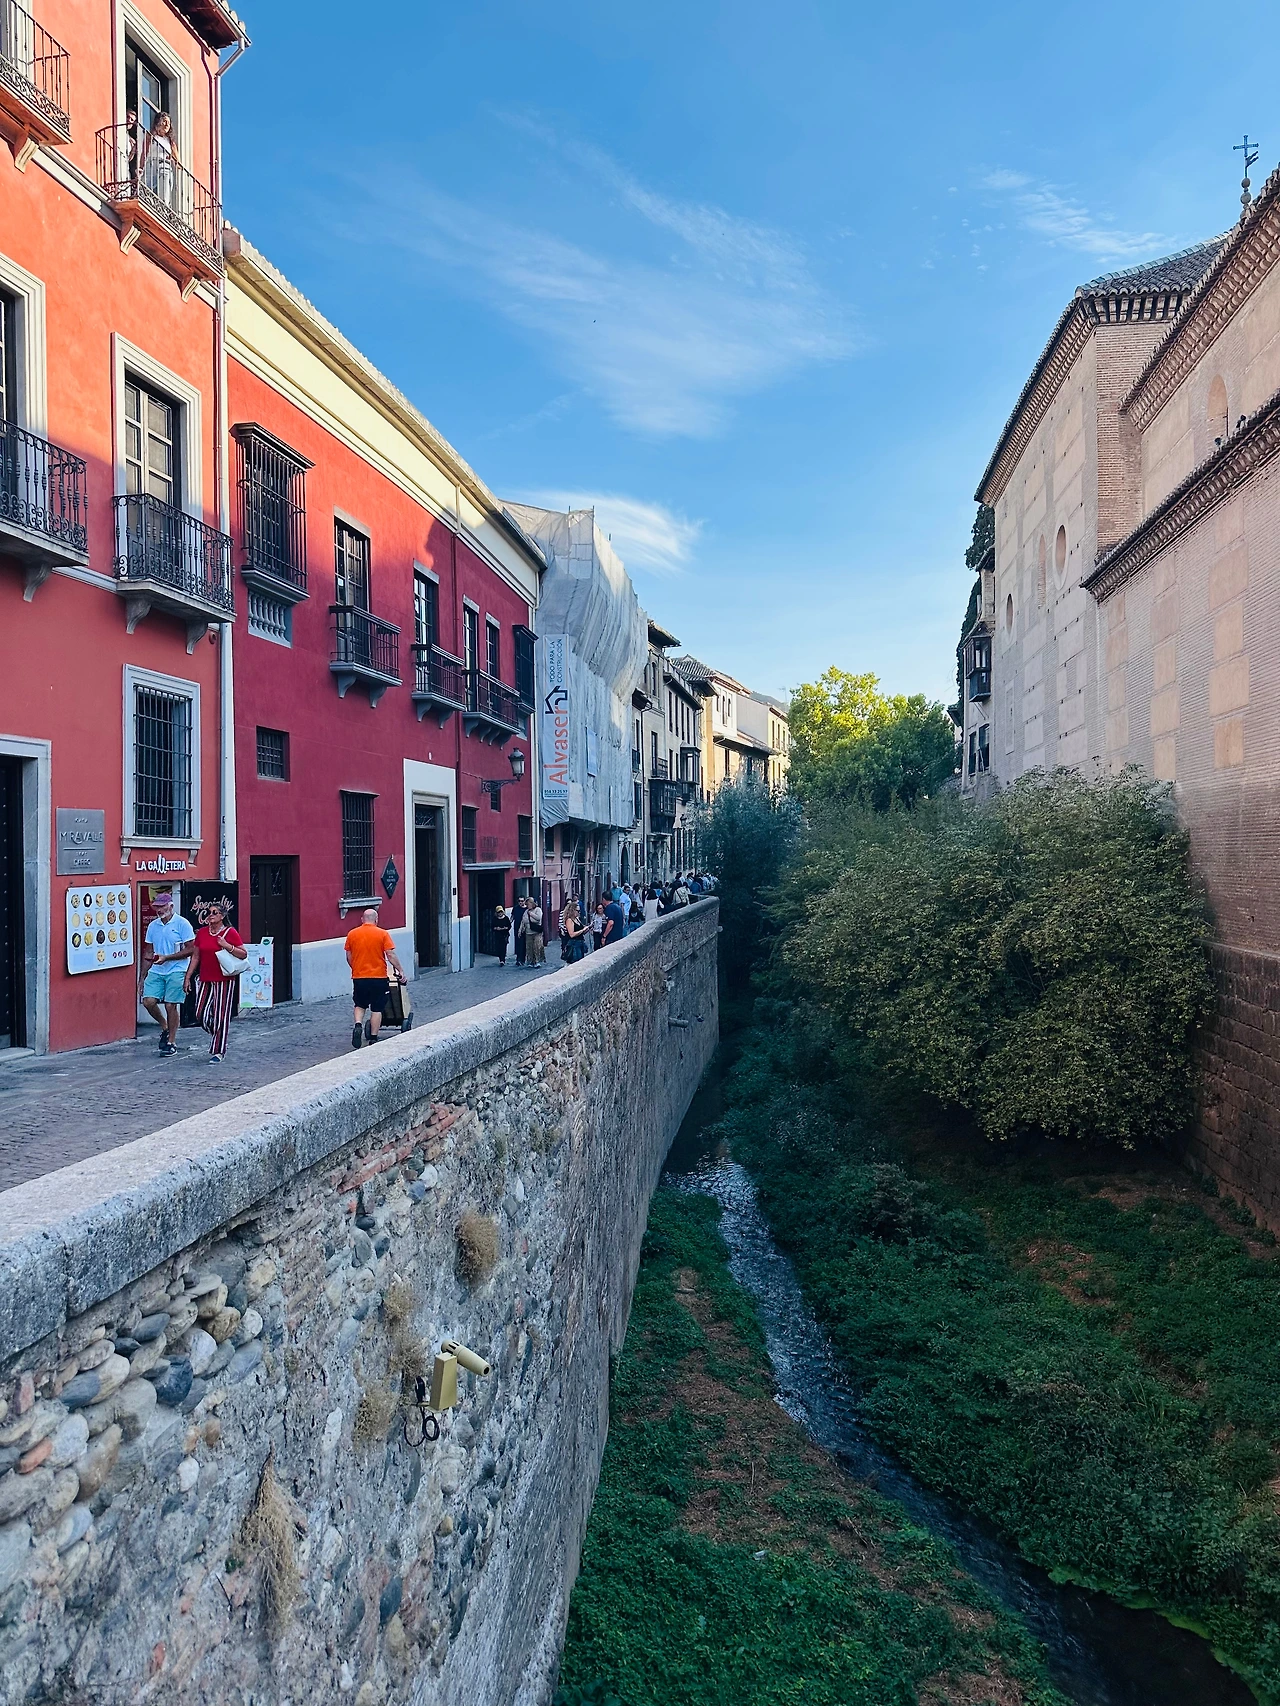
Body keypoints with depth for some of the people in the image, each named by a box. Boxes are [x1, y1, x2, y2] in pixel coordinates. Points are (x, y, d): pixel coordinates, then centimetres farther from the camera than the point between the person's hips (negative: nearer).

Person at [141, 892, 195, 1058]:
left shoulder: (182, 924, -5)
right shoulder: (153, 926, 12)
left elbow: (190, 950, -8)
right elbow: (149, 952, 17)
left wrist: (166, 957, -15)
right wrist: (144, 976, 13)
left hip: (176, 971, -5)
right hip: (156, 971, 5)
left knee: (171, 1005, -4)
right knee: (148, 1001, -7)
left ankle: (172, 1042, 8)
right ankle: (164, 1027, 20)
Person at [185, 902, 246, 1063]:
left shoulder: (230, 932, -4)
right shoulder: (202, 932, 8)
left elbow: (244, 954, -3)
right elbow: (196, 957, 13)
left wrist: (228, 946, -16)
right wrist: (188, 977, 10)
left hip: (224, 980, -4)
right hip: (205, 980, 5)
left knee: (221, 1015, -1)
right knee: (201, 1013, 2)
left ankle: (218, 1051, 7)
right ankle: (217, 1035, 30)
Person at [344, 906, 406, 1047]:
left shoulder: (352, 934, 2)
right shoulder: (383, 934, -6)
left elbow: (349, 957, 8)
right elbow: (391, 955, -11)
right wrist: (401, 971, -3)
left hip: (359, 977, 2)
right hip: (378, 977, -2)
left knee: (359, 1005, 19)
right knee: (376, 1009, 7)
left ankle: (358, 1025, -6)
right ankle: (373, 1038, 9)